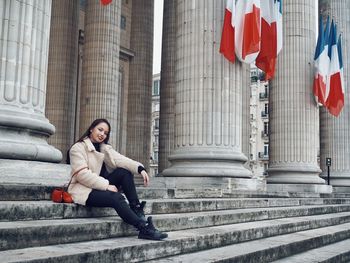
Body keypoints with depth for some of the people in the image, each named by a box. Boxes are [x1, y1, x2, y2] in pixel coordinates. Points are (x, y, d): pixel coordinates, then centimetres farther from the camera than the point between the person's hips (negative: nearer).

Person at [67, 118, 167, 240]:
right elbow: (82, 174, -19)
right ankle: (144, 228, -32)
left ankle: (136, 209, -19)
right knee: (116, 197, -31)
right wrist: (106, 185, -26)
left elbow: (119, 159, -6)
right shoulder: (78, 148, -6)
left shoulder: (104, 148, 13)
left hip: (101, 186, 7)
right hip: (84, 190, -7)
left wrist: (140, 168, -26)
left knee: (124, 172, -14)